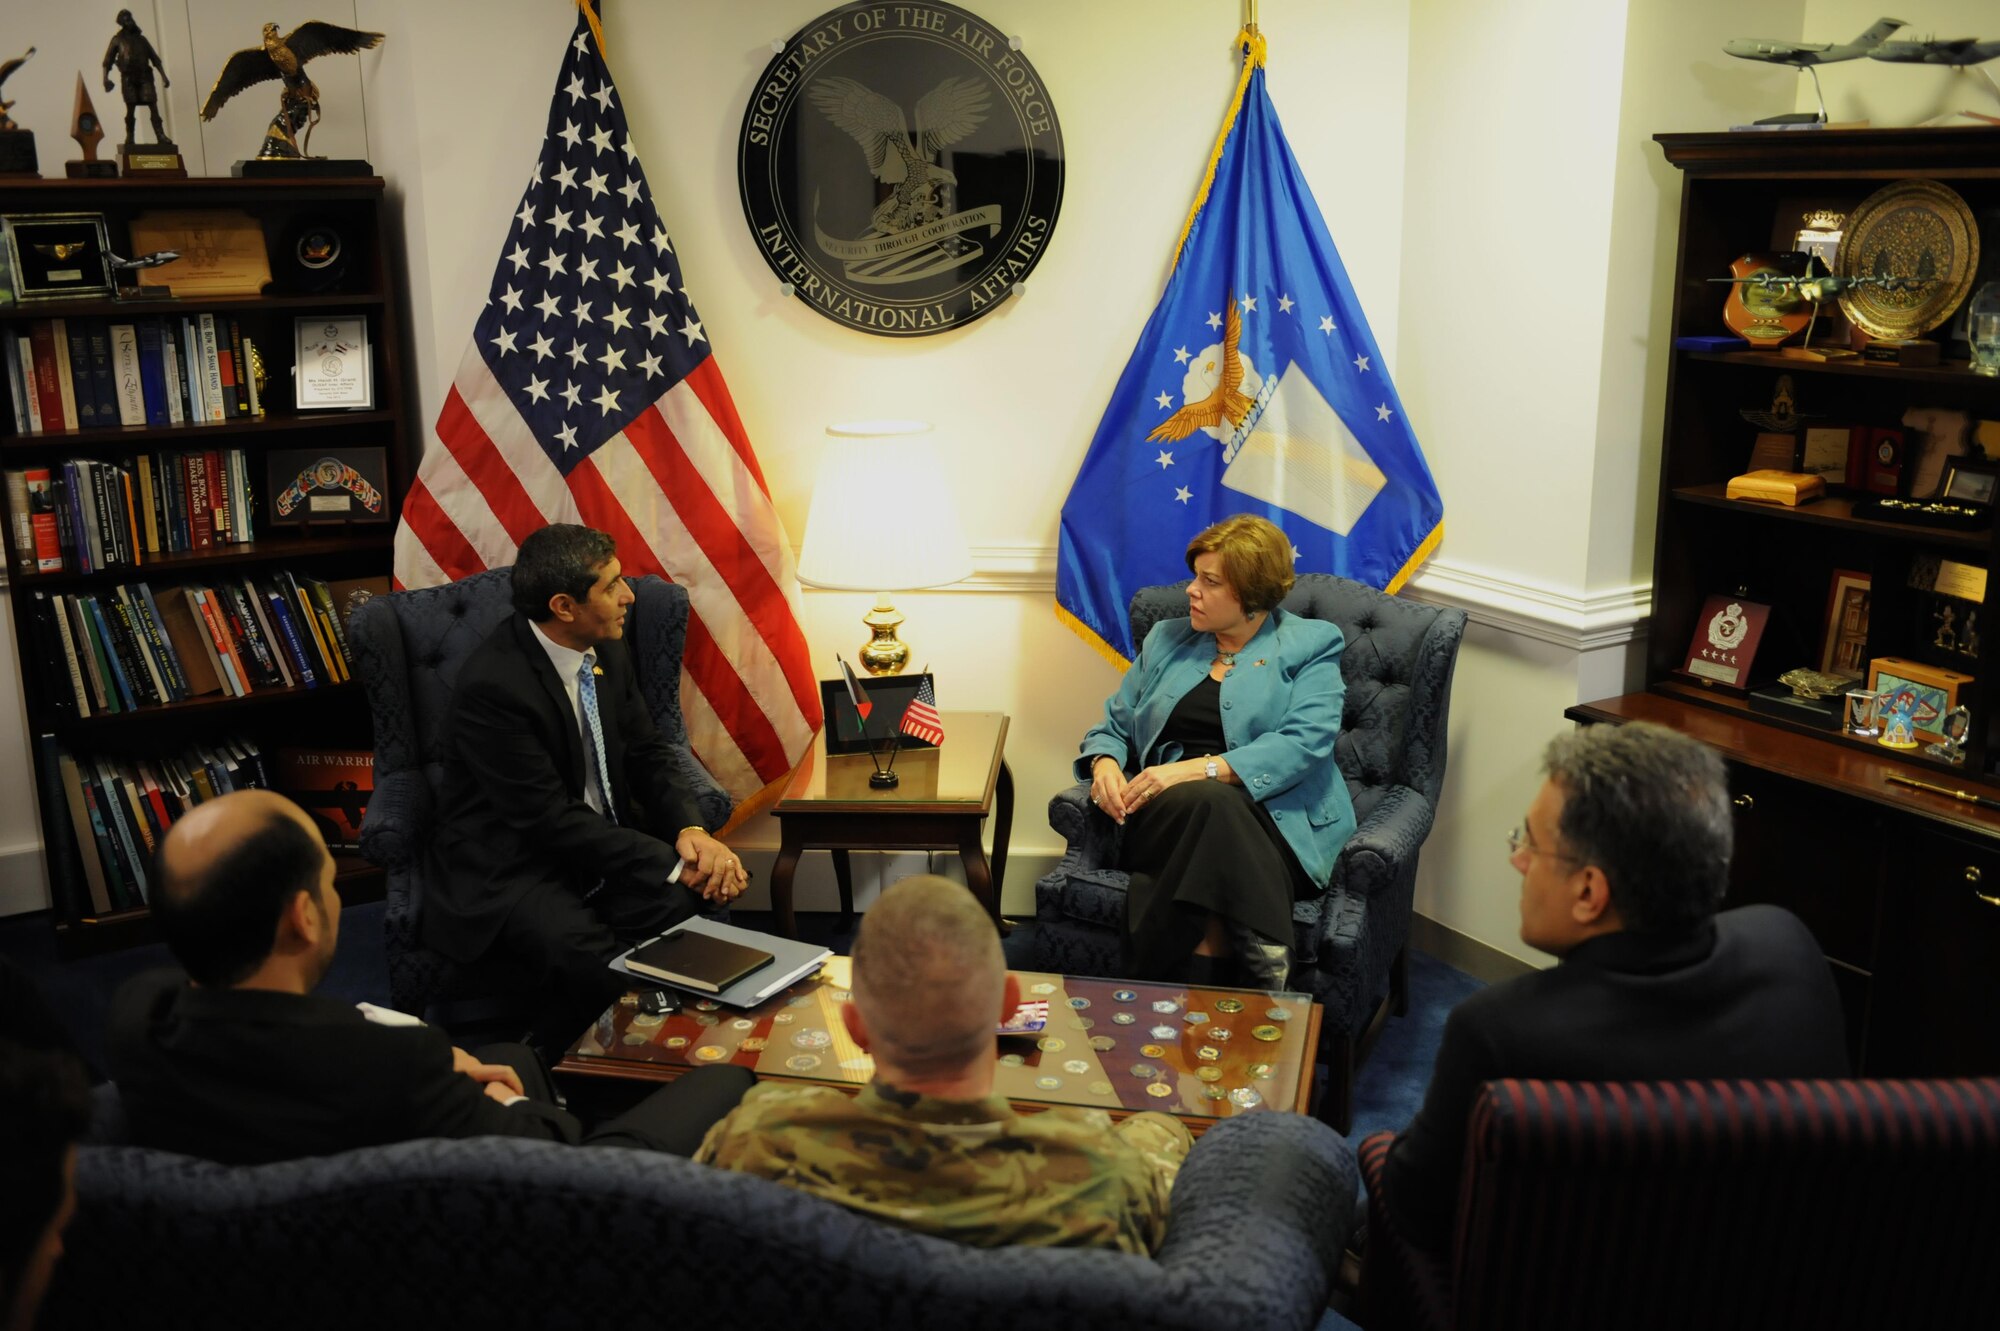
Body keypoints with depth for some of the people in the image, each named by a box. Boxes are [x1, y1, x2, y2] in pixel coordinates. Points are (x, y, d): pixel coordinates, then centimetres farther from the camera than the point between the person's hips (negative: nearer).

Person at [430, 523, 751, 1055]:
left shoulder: (606, 653, 3)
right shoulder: (492, 685, -21)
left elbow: (648, 756, 10)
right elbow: (549, 819, -22)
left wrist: (690, 830, -11)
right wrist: (670, 859, -23)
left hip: (603, 839, 7)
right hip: (513, 866, -7)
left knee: (704, 905, -22)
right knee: (607, 969, -33)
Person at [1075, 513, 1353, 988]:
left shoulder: (1311, 646, 8)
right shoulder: (1167, 640, 22)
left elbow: (1303, 744, -9)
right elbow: (1114, 726, 25)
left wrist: (1200, 770, -21)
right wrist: (1105, 763, -1)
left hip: (1275, 818, -3)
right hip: (1164, 813, 3)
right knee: (1206, 805, -36)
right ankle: (1266, 966, -39)